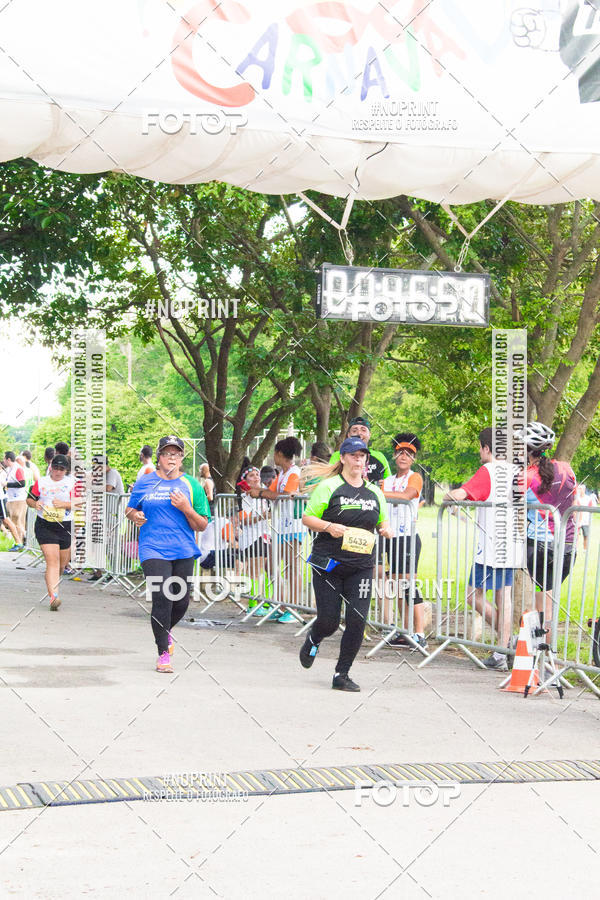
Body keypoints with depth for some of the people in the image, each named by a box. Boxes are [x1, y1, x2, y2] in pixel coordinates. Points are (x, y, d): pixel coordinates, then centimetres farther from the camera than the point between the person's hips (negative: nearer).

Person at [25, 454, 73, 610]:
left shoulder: (71, 483, 3)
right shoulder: (41, 482, 7)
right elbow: (29, 498, 14)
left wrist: (64, 504, -19)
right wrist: (35, 504, -7)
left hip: (66, 526, 2)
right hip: (44, 526, -1)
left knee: (62, 564, 13)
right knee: (52, 560, -16)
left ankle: (50, 579, 45)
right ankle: (53, 596, -23)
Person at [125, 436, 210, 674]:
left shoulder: (191, 485, 5)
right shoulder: (145, 482, 5)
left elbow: (202, 525, 5)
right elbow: (130, 509, 17)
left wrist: (186, 508, -13)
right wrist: (135, 516, -6)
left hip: (184, 552, 2)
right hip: (153, 550, -2)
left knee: (181, 602, 7)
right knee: (162, 598, -15)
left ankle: (166, 630, 41)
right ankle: (163, 653, -3)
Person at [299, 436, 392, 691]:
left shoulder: (374, 492, 12)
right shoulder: (329, 486, -3)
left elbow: (383, 521, 25)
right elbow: (307, 518, -2)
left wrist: (386, 530, 2)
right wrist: (329, 526, -20)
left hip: (361, 566, 4)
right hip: (328, 563, -4)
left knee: (357, 621, -6)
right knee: (328, 621, -2)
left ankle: (342, 675, 7)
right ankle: (313, 641, 35)